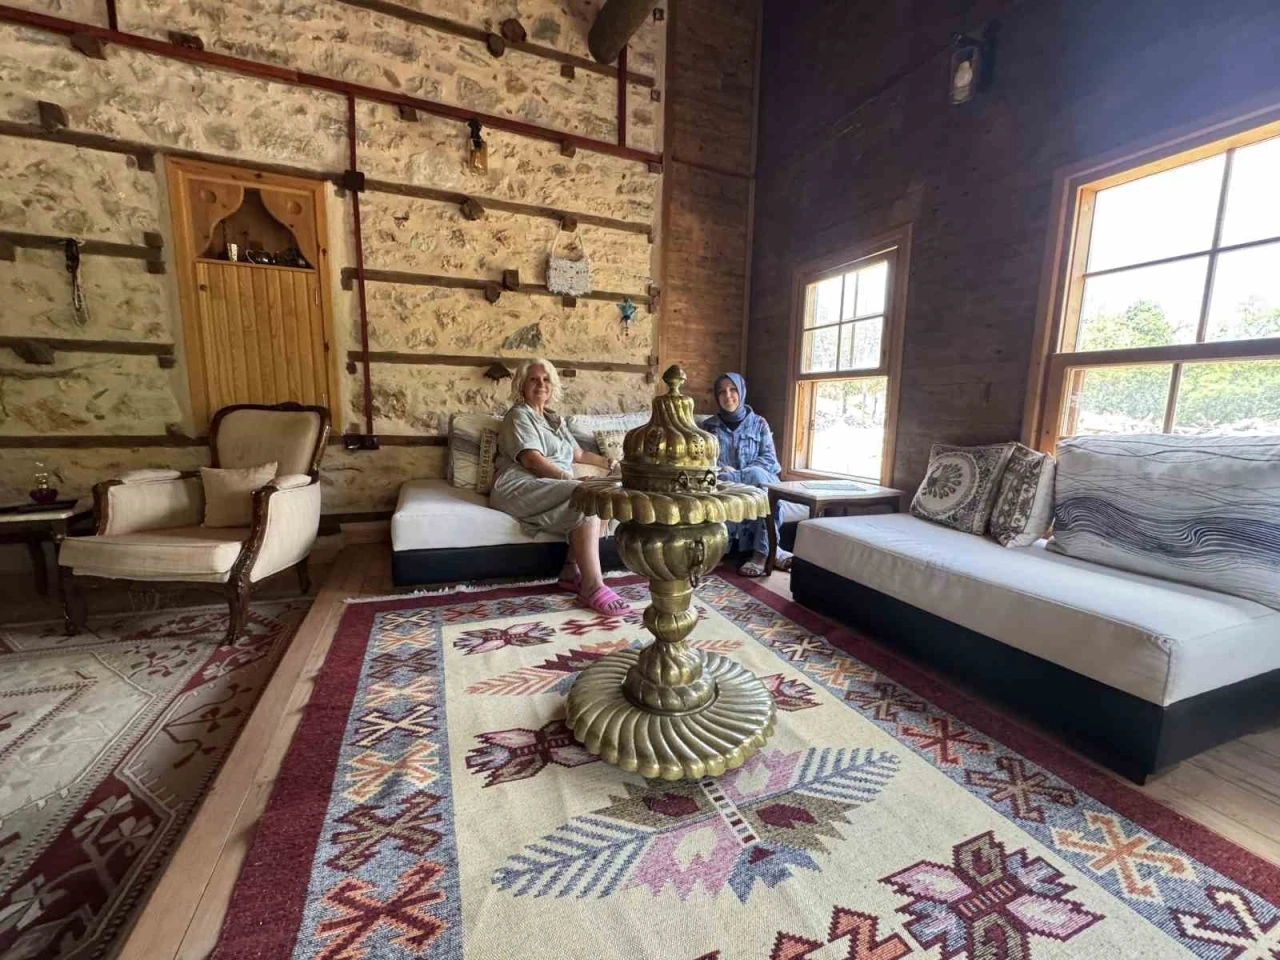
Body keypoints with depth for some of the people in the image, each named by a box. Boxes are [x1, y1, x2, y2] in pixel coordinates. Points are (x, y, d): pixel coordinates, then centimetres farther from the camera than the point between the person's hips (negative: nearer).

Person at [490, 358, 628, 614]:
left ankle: (572, 571, -15)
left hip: (552, 487, 8)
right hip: (520, 486, -8)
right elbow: (531, 459, -14)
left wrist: (610, 463, 25)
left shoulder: (555, 419, 28)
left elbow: (578, 453, 33)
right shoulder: (519, 415, 1)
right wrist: (569, 478, -21)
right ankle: (592, 586, -32)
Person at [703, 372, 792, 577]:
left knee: (757, 474, -36)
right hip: (723, 485, 0)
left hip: (756, 481, 0)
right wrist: (724, 470, -17)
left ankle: (762, 551, -39)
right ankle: (771, 549, -34)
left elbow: (770, 458, 1)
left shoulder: (759, 423, 11)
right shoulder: (709, 426, 12)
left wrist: (744, 473, -16)